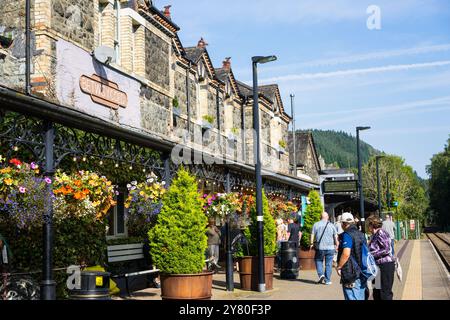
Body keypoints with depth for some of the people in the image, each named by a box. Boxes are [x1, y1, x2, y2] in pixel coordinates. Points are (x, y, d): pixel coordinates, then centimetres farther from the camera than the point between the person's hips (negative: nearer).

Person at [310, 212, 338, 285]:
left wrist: (311, 244, 10)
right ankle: (327, 280, 7)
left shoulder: (316, 224, 1)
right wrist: (336, 245, 15)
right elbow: (336, 237, 4)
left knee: (318, 260, 18)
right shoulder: (331, 225, 3)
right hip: (330, 248, 0)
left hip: (320, 247, 0)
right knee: (328, 264, 6)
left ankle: (321, 274, 0)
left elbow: (312, 235, 0)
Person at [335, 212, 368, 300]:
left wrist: (338, 267, -13)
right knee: (361, 297, 14)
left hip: (351, 274, -8)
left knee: (352, 297, -5)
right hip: (362, 273, 8)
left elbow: (346, 254, -24)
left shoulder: (347, 235, -15)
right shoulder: (361, 235, 12)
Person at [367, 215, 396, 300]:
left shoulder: (381, 233, -13)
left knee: (385, 293, -4)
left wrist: (371, 254, -19)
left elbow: (387, 249, -20)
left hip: (385, 265, -10)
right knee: (377, 293, 13)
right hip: (379, 266, 10)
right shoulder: (375, 235, 14)